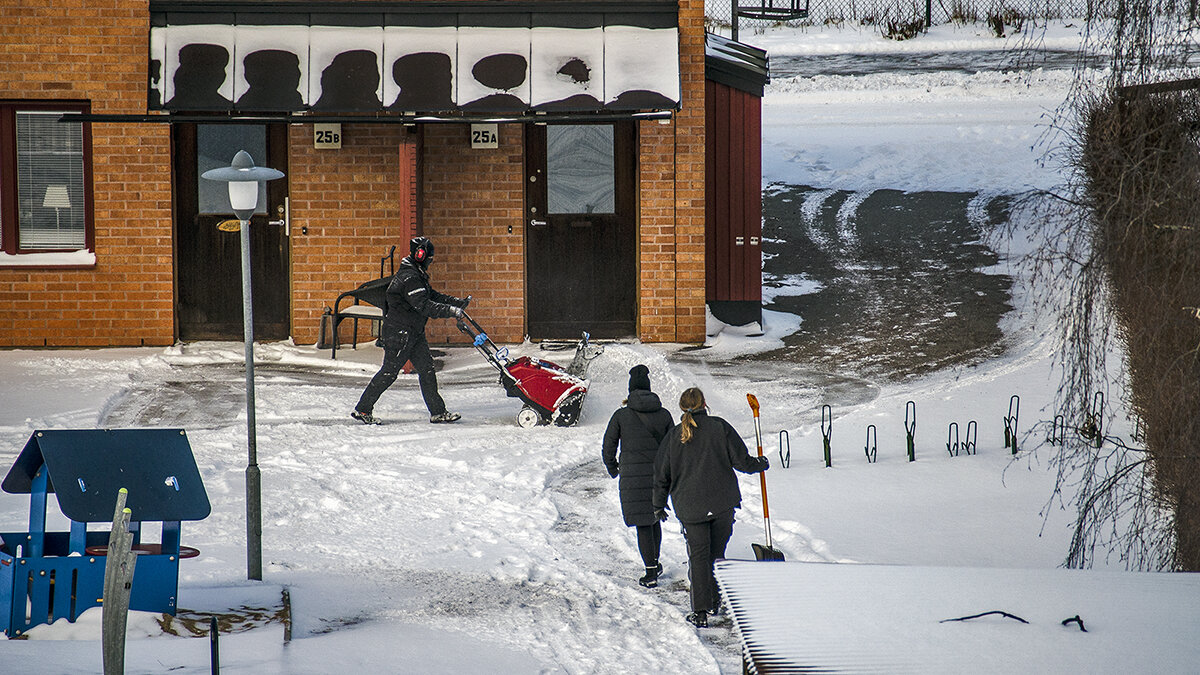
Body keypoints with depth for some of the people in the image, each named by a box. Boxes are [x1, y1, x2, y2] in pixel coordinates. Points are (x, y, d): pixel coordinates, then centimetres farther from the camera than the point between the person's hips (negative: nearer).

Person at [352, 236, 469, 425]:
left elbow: (433, 296, 18)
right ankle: (362, 410, 6)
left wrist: (458, 302, 10)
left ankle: (438, 411, 7)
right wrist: (450, 311, -32)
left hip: (414, 334, 10)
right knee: (389, 372, -4)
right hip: (399, 334, -10)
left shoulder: (417, 276, 13)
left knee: (427, 368, 6)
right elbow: (424, 306, -29)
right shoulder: (409, 278, -21)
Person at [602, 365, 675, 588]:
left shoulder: (621, 415, -7)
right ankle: (655, 563, 35)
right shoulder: (664, 414, 1)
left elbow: (608, 448, -2)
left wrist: (613, 469, 17)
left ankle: (651, 573, 1)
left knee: (643, 524, 2)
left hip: (633, 476, -3)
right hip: (658, 475, 3)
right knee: (654, 518, 22)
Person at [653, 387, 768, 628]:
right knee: (717, 553, 16)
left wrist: (658, 506, 18)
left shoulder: (673, 436, 1)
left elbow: (661, 475, 5)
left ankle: (700, 612, -2)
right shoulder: (719, 427, -3)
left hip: (689, 507, 0)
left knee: (698, 556, 4)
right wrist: (760, 464, 18)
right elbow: (741, 461, -3)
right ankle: (715, 599, 28)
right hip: (722, 504, 0)